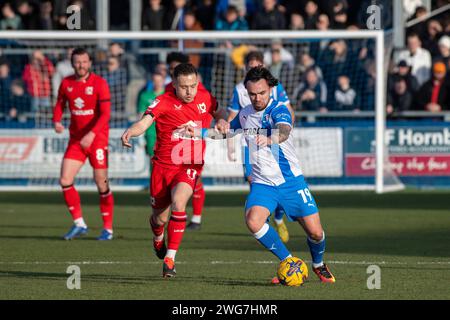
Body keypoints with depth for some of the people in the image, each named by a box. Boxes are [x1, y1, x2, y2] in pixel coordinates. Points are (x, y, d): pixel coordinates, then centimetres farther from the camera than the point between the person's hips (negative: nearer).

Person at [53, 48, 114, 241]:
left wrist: (91, 134, -27)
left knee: (101, 183, -2)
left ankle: (108, 228, 9)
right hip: (76, 138, 4)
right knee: (65, 181, -6)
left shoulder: (99, 83, -10)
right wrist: (57, 121, -7)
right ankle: (79, 224, 6)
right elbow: (60, 105, 15)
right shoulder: (66, 84, 4)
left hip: (97, 138, -4)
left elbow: (105, 113, -16)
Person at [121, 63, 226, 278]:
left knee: (178, 203, -28)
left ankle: (170, 258, -20)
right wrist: (131, 131, -51)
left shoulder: (205, 98, 0)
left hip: (190, 166, 0)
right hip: (163, 165, 0)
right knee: (159, 217, 10)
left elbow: (218, 114, 22)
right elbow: (144, 122, -28)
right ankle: (158, 238, 50)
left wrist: (221, 121, -1)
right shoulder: (164, 102, -13)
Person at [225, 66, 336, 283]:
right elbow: (230, 130, 29)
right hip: (262, 183, 3)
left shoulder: (279, 110, -14)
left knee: (315, 232, -5)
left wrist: (269, 139, -60)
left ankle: (318, 265, 30)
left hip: (291, 181, -3)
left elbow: (283, 131, -40)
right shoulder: (244, 114, 4)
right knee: (253, 222, -25)